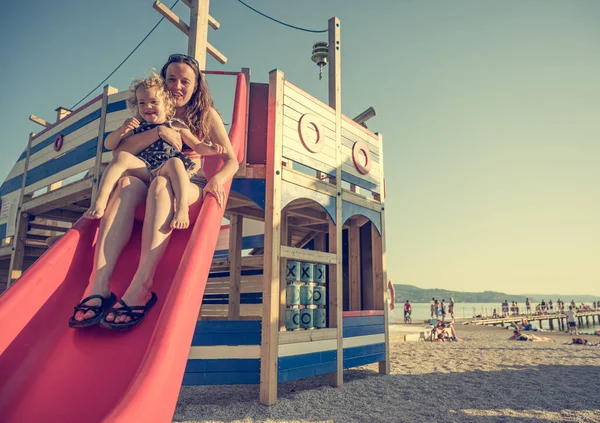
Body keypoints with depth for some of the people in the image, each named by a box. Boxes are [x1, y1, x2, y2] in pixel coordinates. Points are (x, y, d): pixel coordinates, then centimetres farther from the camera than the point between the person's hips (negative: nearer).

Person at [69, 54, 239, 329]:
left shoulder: (206, 115, 8)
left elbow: (231, 160, -2)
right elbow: (119, 151, -1)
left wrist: (217, 179, -24)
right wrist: (158, 131, -15)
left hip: (189, 186, -2)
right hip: (149, 183, 3)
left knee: (161, 183, -37)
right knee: (127, 183, -32)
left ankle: (140, 288, -49)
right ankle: (98, 286, -45)